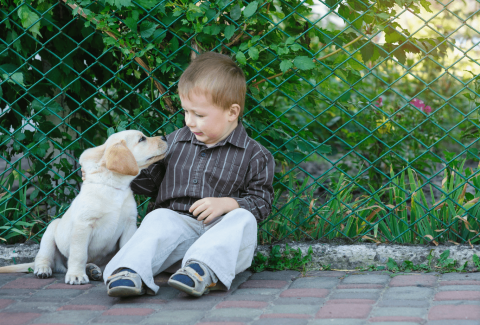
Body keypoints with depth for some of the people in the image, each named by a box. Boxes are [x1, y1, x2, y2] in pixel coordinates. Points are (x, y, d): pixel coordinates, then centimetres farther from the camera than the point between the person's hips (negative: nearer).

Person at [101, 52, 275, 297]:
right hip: (177, 220, 2)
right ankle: (131, 271, -52)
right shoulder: (175, 142, 16)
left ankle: (203, 268, -55)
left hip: (220, 229, -2)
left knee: (243, 219, -32)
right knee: (158, 219, -28)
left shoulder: (254, 155, 3)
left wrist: (227, 203, -16)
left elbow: (261, 201, 1)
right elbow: (150, 181, 24)